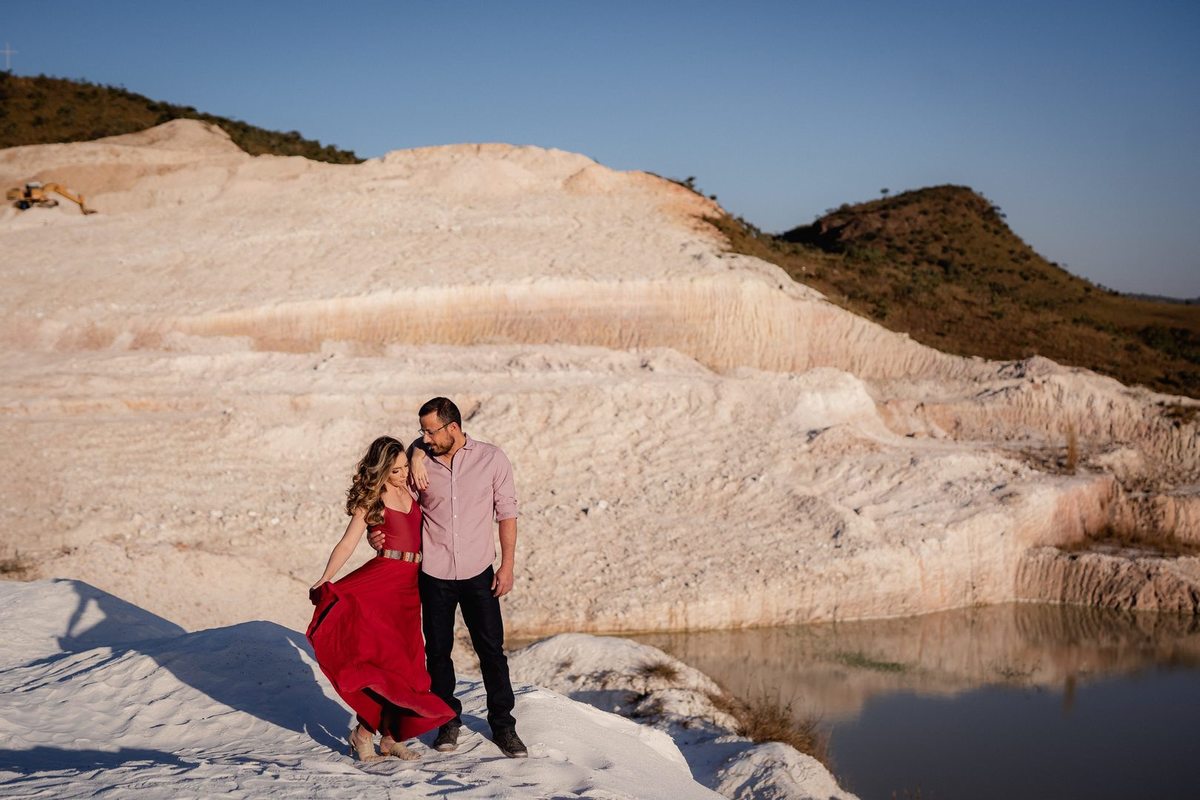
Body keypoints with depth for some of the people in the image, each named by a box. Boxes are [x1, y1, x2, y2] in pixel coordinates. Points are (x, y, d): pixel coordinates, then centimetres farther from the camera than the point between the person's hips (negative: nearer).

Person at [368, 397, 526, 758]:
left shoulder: (492, 458, -4)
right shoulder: (420, 461, -2)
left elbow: (507, 512, 1)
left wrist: (507, 565, -2)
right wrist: (377, 533, -10)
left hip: (478, 572, -1)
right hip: (434, 574, 1)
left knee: (491, 650, 2)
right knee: (438, 650, 9)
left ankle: (503, 725, 14)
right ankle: (448, 720, 25)